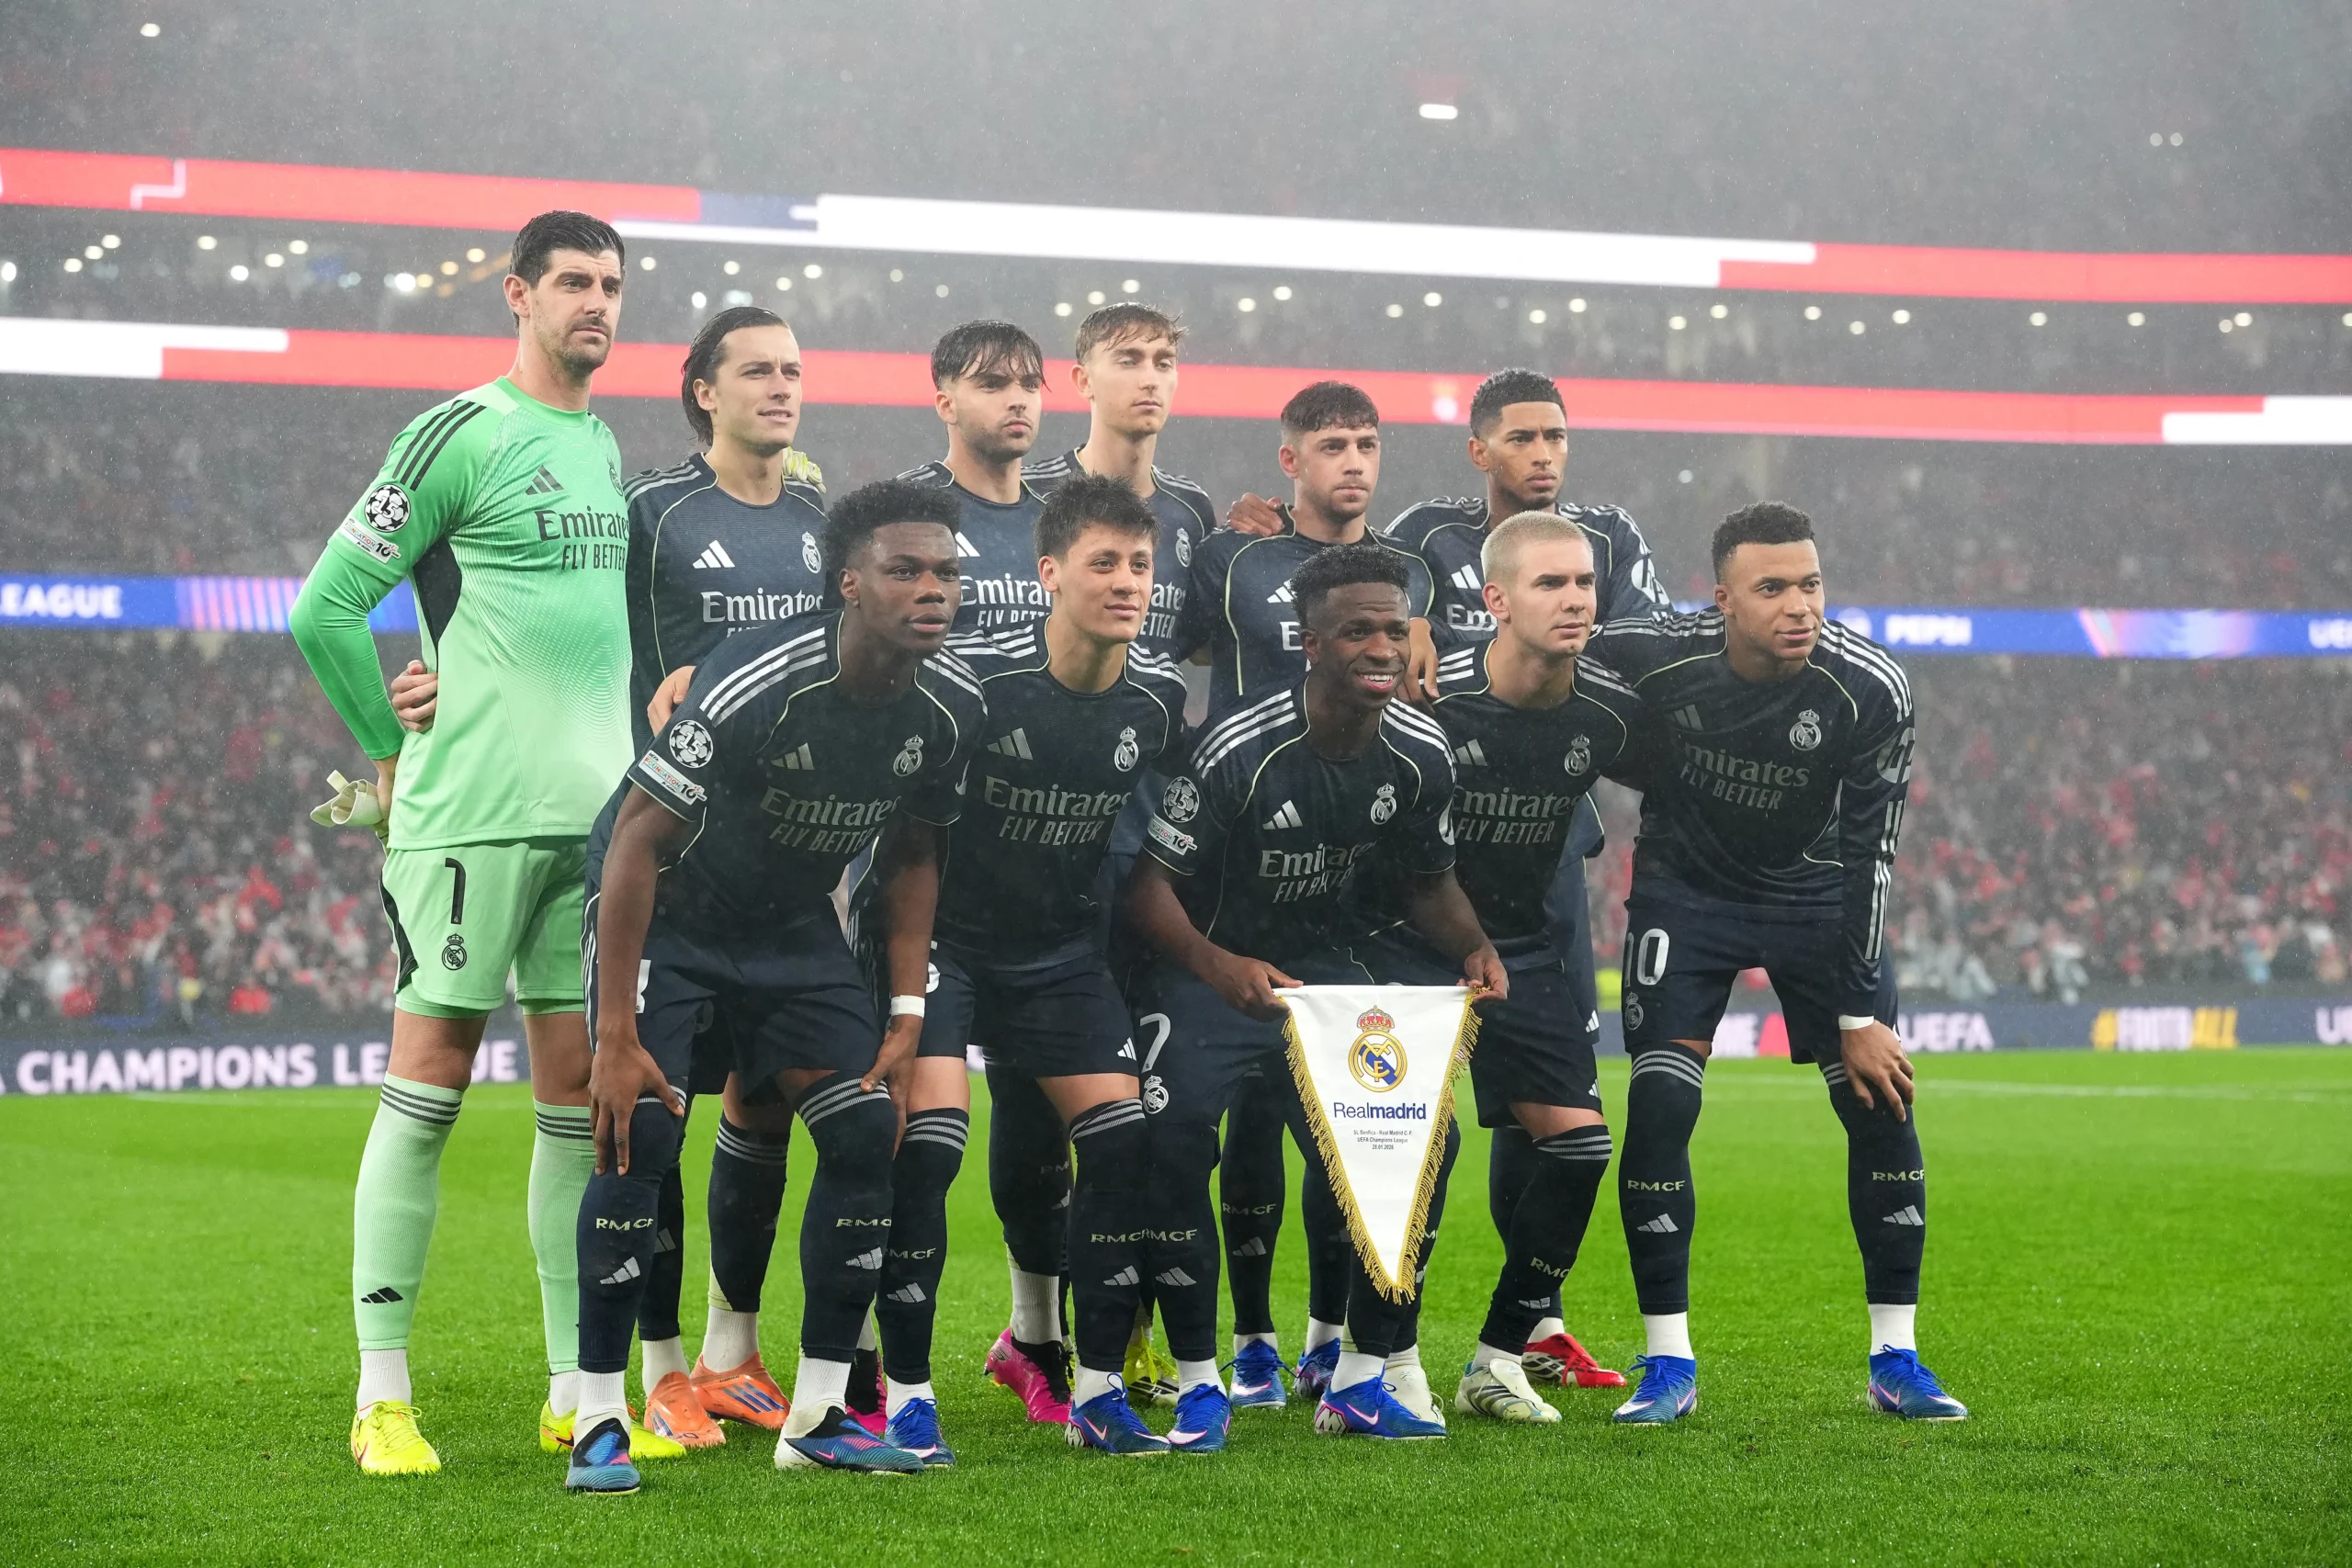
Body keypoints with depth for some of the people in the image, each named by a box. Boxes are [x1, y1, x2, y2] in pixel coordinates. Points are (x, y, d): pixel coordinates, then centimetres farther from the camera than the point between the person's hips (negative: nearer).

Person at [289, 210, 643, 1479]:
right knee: (427, 1083, -4)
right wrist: (398, 752, -1)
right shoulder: (459, 435, -6)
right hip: (475, 812, -7)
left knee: (579, 1090, 7)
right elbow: (325, 608, -8)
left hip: (599, 814, 7)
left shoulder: (603, 444, 17)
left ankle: (575, 1389, 13)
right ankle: (381, 1395, -1)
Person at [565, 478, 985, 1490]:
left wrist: (905, 1015, -2)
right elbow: (638, 842, -25)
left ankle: (818, 1417, 4)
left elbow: (911, 856, 5)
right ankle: (599, 1422, -10)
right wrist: (618, 1038, -25)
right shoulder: (754, 686, -32)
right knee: (641, 1135, -20)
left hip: (793, 924, 6)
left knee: (868, 1130, -7)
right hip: (664, 913, -6)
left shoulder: (951, 705, -13)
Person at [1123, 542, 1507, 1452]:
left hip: (1323, 963, 5)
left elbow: (1430, 881, 8)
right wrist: (1218, 966, -37)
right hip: (1207, 966, -5)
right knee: (1172, 1142, -26)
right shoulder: (1240, 751, -25)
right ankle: (1199, 1387, -11)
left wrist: (1475, 949, -13)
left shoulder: (1419, 752, -7)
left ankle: (1360, 1383, 4)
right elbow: (1151, 881, -20)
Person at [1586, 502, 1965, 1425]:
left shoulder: (1871, 691, -24)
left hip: (1815, 893, 1)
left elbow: (1868, 854, -17)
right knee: (1658, 1108, -13)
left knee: (1882, 1103, -5)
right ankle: (1669, 1365, -3)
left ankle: (1895, 1358, 7)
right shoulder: (1652, 657, -26)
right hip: (1685, 889, -1)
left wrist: (1860, 1014, -15)